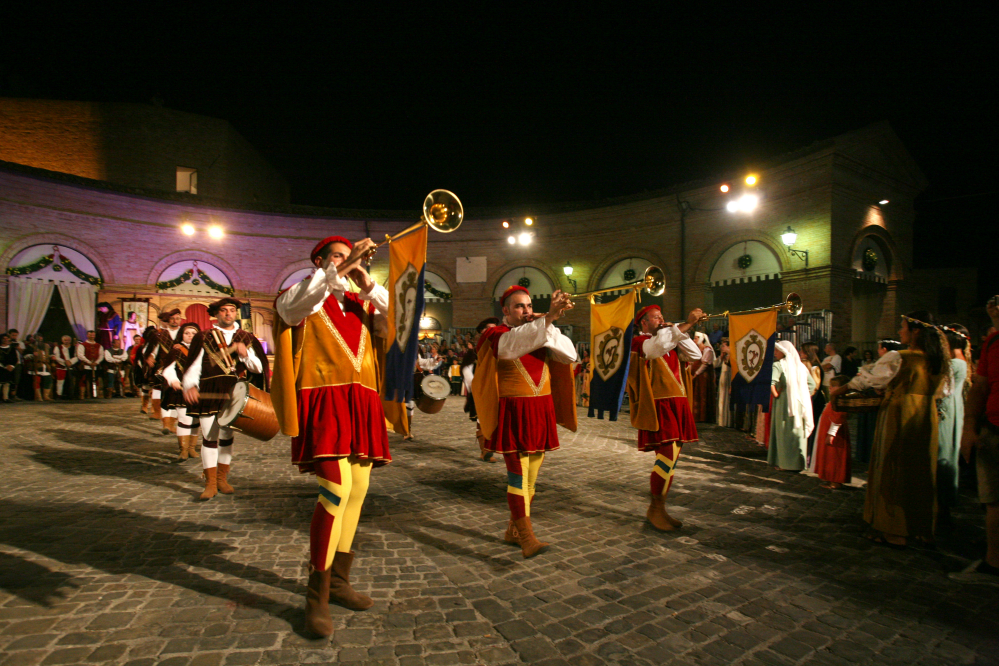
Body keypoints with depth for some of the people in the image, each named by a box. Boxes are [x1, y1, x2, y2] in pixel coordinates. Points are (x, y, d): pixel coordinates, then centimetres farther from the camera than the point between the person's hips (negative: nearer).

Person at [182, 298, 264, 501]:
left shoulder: (245, 338, 12)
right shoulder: (204, 338, 7)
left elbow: (258, 368, 6)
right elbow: (193, 365, -2)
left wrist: (244, 353, -13)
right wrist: (189, 386, -20)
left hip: (234, 393, 2)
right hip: (208, 393, -2)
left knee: (227, 437, 9)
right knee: (209, 437, -2)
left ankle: (222, 478, 23)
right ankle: (210, 483, 8)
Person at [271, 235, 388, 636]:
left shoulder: (361, 302, 19)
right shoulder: (305, 296, 7)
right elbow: (292, 306, -17)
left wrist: (367, 284, -2)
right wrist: (336, 269, -21)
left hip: (361, 403, 6)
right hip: (324, 399, -6)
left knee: (357, 490, 8)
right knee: (337, 488, -17)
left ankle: (339, 581, 25)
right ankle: (316, 598, -3)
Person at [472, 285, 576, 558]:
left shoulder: (541, 336, 14)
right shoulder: (496, 336, -4)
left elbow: (570, 354, 1)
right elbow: (514, 342, -28)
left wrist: (548, 325, -10)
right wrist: (549, 317, -38)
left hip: (540, 412, 6)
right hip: (513, 414, -6)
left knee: (531, 477, 11)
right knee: (518, 474, -10)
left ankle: (513, 530, 25)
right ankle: (527, 538, -6)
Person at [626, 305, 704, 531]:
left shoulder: (670, 343, 22)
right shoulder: (640, 342, -4)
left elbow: (695, 355, 14)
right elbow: (660, 345, -26)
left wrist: (679, 332, 5)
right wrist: (688, 323, -22)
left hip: (676, 405, 8)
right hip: (659, 406, -8)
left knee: (670, 458, 10)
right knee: (668, 456, -15)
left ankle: (659, 508, 19)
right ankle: (656, 508, -1)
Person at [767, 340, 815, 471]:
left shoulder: (778, 365, -10)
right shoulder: (801, 366, 10)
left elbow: (770, 382, -26)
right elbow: (812, 384, 16)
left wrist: (775, 394, -12)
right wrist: (803, 396, 13)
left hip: (784, 403, -6)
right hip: (801, 404, 6)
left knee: (784, 433, 3)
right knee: (799, 432, 13)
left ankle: (784, 463, 8)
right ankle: (798, 463, 19)